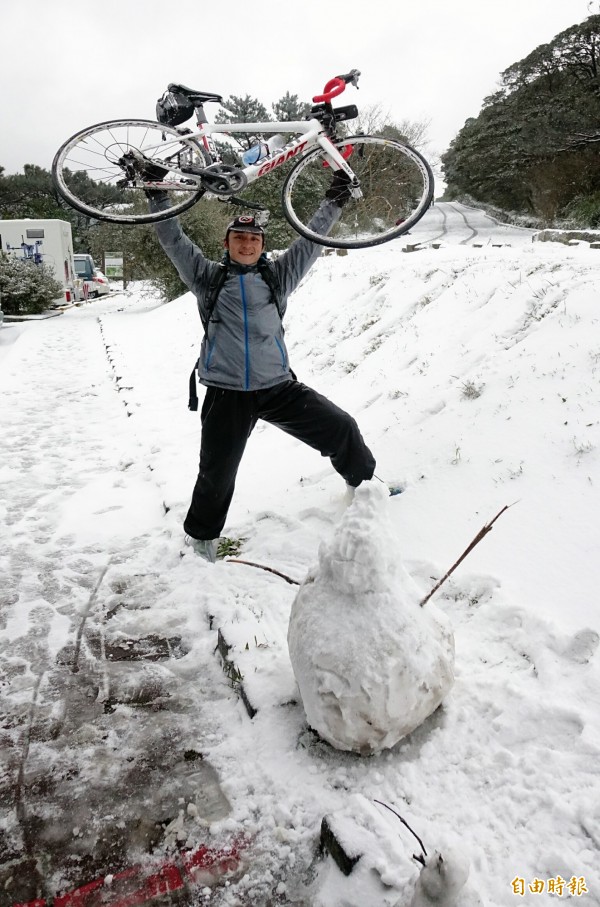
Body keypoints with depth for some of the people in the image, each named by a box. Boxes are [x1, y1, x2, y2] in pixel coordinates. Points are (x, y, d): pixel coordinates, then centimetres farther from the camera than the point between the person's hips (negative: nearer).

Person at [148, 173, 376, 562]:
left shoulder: (278, 276, 12)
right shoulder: (209, 277, 9)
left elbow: (310, 241, 12)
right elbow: (174, 241, 5)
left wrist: (334, 200, 9)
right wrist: (158, 196, -1)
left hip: (279, 387, 2)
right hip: (226, 394, -1)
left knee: (342, 428, 0)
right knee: (217, 474, 3)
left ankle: (366, 484, 27)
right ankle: (201, 536, 28)